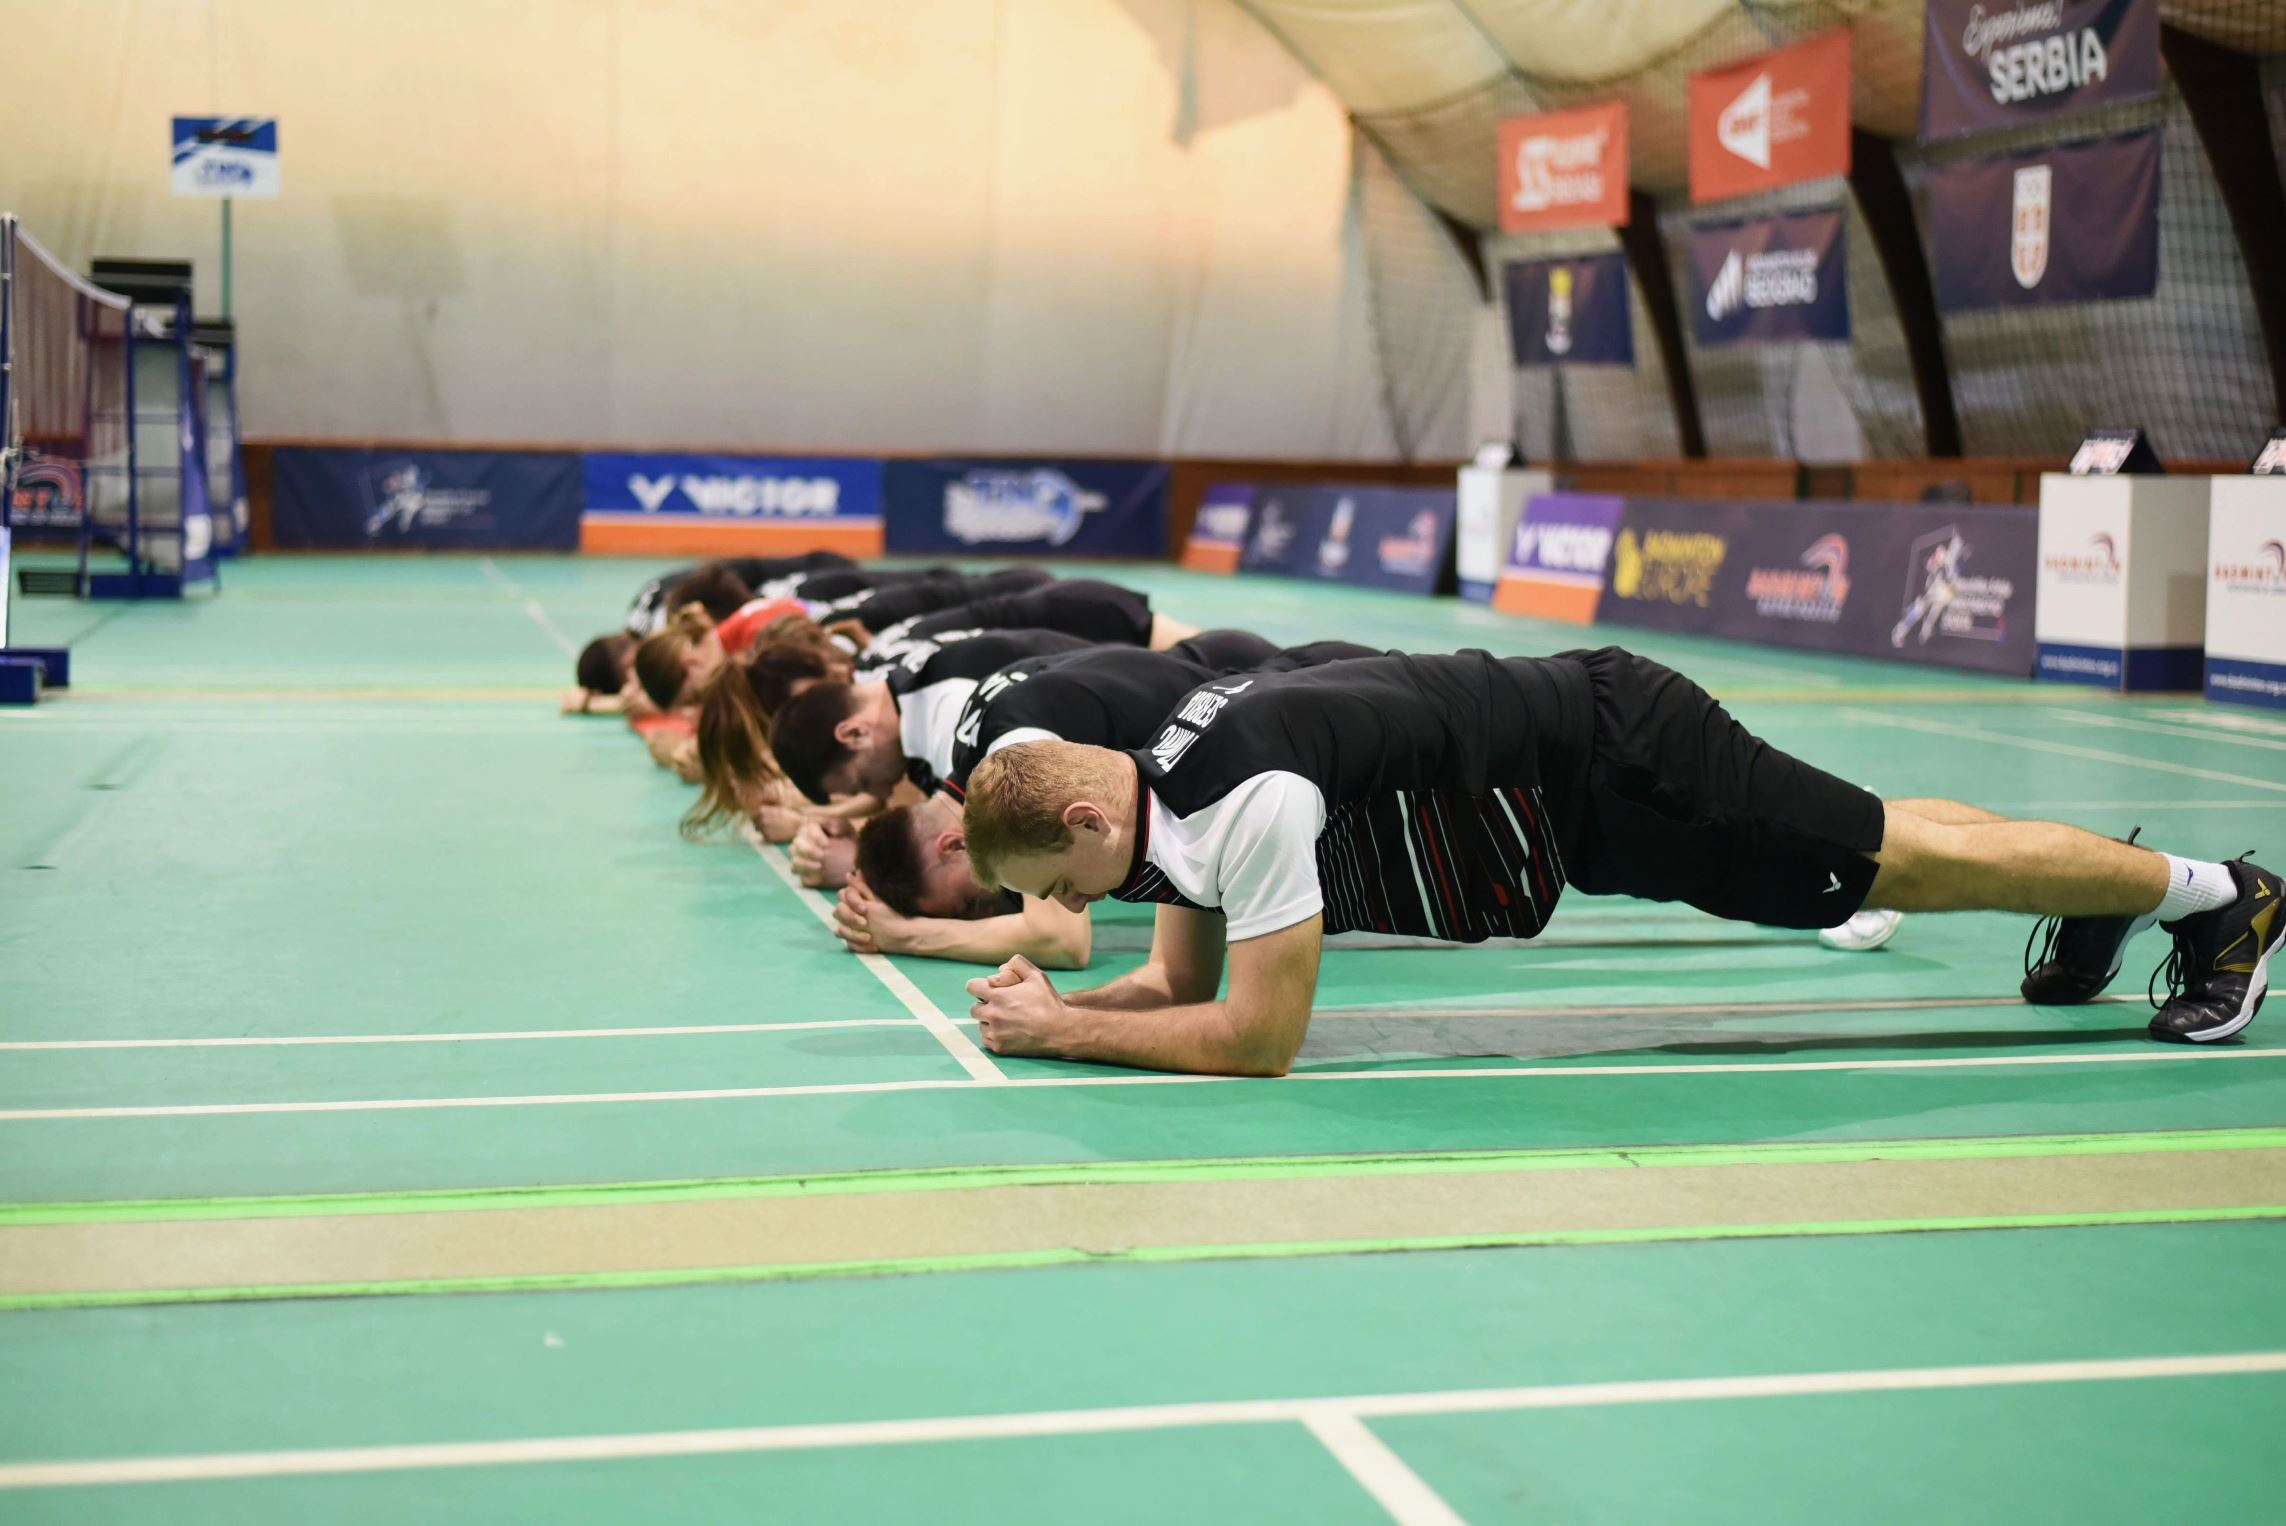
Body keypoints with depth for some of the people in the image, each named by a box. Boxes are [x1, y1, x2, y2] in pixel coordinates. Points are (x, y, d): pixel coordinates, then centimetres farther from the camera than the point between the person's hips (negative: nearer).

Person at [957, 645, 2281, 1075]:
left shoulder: (1243, 798, -30)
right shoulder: (1160, 788, -1)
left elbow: (1258, 1038, -27)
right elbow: (1181, 981, 9)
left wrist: (1062, 1035, -22)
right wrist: (1056, 1001, -7)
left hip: (1614, 762, -7)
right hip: (1567, 730, 7)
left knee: (1899, 862, 5)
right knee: (1878, 846, 22)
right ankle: (2109, 891, 41)